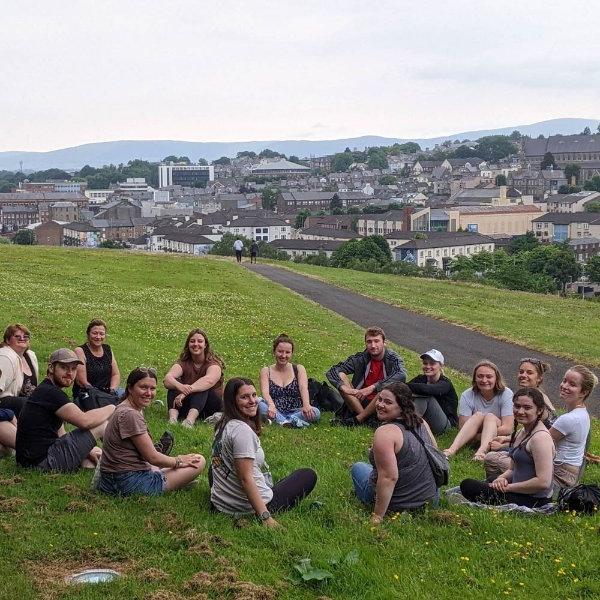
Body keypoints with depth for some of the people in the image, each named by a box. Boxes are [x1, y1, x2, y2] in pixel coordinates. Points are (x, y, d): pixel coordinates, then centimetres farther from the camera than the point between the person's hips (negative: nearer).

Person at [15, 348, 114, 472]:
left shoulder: (46, 391, 20)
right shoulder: (50, 393, -14)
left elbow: (61, 435, 19)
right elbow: (84, 421, -21)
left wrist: (88, 450, 7)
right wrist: (111, 409, -4)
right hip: (43, 461, -11)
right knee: (101, 425, -4)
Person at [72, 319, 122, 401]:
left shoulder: (108, 349, 12)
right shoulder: (80, 351, -6)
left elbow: (116, 374, 12)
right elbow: (82, 382, -12)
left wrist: (112, 390, -8)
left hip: (108, 392, 6)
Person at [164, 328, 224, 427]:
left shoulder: (213, 363, -8)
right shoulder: (183, 363, 1)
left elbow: (209, 380, -33)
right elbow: (167, 378, -20)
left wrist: (187, 391, -47)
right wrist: (179, 386, -43)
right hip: (186, 406, 3)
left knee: (202, 388, -31)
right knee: (175, 384, -22)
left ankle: (190, 420, -54)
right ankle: (173, 417, -47)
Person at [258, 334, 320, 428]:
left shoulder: (299, 369, 9)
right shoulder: (266, 371, 7)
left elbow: (303, 388, -10)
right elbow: (265, 391, -11)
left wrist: (306, 405, -32)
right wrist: (271, 405, -34)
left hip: (295, 411, 1)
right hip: (275, 411, -1)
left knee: (315, 413, -28)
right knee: (258, 404, -32)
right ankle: (292, 421, -46)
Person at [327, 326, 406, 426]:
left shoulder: (393, 359, -5)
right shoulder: (360, 358, 2)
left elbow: (402, 375, -28)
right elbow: (332, 371, -4)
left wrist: (372, 388, -33)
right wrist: (344, 388, -26)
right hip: (359, 402, 3)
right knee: (340, 375, -13)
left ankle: (357, 419, -21)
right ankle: (366, 419, -25)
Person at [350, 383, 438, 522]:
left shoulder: (384, 432, -25)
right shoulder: (421, 422, -2)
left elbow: (389, 477, -30)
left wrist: (377, 517, -26)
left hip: (397, 504, -6)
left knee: (358, 468, 21)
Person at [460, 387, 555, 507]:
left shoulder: (540, 437, -19)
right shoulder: (522, 433, 12)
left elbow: (543, 482, -25)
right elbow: (513, 469, 20)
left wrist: (508, 487, -16)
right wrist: (502, 478, -4)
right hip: (521, 493, 10)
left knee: (468, 486, -12)